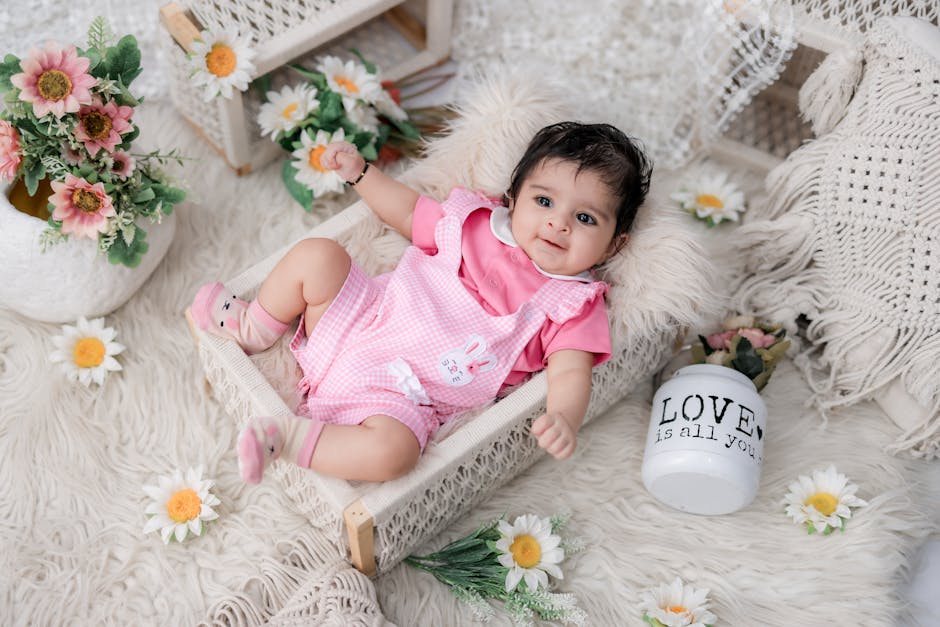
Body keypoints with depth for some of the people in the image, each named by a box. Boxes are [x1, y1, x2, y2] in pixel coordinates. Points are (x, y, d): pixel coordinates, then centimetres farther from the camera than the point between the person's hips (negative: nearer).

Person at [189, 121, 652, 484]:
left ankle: (291, 438, -17)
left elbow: (570, 372, -17)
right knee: (316, 254, -10)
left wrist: (565, 418, -39)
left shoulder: (574, 307, -4)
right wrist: (359, 172, 11)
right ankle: (253, 329, 14)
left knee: (392, 452, -36)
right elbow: (410, 212, 21)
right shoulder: (477, 222, 7)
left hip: (401, 396, -4)